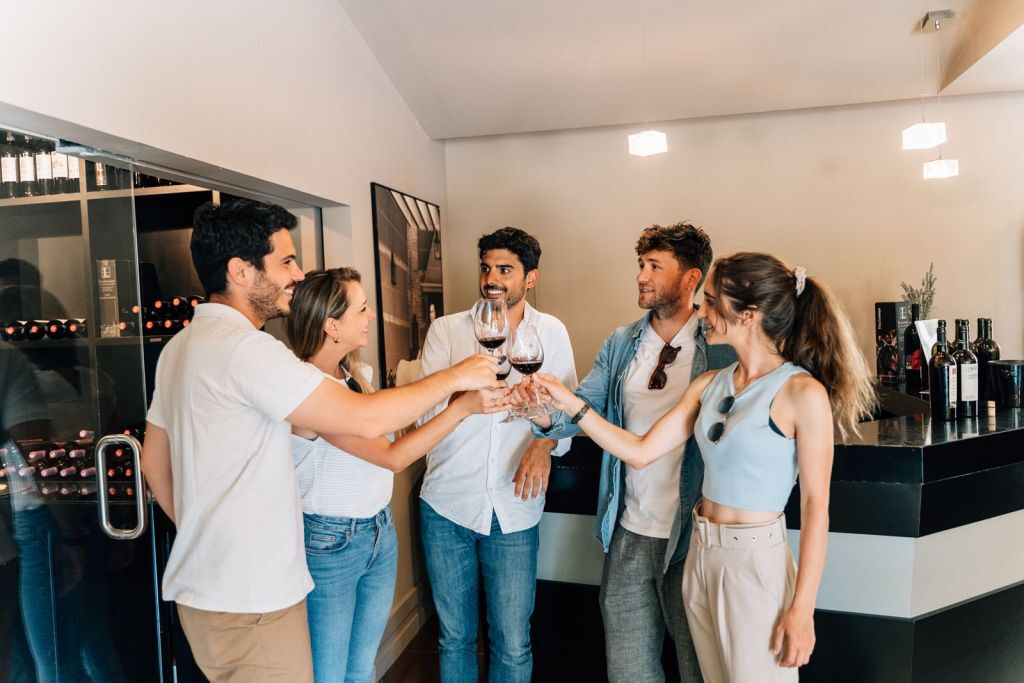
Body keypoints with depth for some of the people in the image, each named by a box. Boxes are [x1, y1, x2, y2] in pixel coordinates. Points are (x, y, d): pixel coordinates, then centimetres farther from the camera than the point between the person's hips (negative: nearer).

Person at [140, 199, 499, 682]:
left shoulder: (182, 346, 9)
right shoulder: (244, 347, -22)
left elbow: (154, 461, 17)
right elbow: (366, 418, -25)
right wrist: (455, 377, -12)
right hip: (247, 601, -10)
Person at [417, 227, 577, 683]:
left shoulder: (551, 333, 2)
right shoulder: (446, 329, 1)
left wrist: (545, 443, -19)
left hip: (514, 509, 0)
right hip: (447, 505, 1)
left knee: (512, 645, 8)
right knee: (455, 636, 15)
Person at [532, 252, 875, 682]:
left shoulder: (803, 392, -14)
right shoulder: (710, 385, 4)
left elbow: (815, 506, -13)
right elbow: (641, 452, 4)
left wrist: (802, 608, -14)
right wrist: (572, 405, -1)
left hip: (755, 562, -6)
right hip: (700, 555, 6)